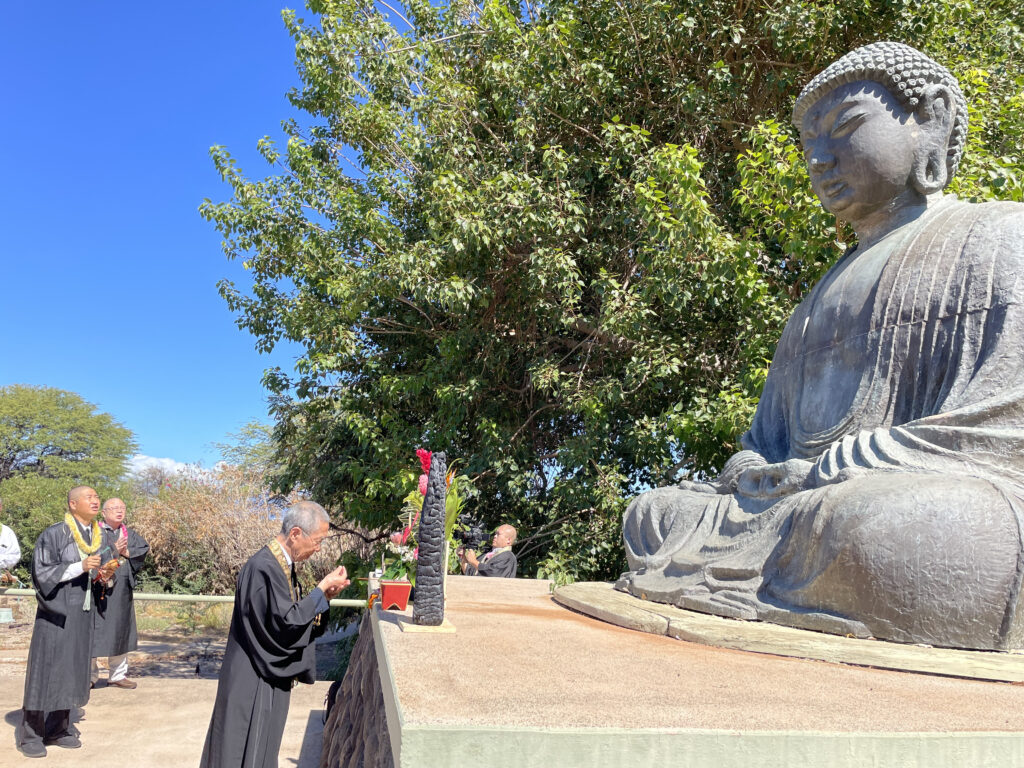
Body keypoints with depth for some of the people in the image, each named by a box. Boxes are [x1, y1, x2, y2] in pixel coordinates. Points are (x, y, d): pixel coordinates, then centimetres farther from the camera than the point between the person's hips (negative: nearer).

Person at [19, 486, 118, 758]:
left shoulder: (99, 536, 8)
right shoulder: (54, 534, -11)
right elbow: (42, 573, -14)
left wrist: (104, 573, -4)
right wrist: (81, 566, -23)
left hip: (83, 611, 6)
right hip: (57, 611, -6)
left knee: (72, 669, 10)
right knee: (46, 670, 0)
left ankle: (58, 729, 20)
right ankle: (30, 735, 11)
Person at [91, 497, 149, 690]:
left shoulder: (130, 534, 16)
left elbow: (144, 550, 3)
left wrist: (126, 552, -10)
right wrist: (114, 549, -15)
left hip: (122, 592, 5)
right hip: (100, 589, -5)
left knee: (120, 631, 9)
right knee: (94, 632, -4)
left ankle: (117, 675, 18)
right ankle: (89, 676, 7)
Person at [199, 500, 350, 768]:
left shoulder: (283, 565, 6)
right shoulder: (263, 567, -24)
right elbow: (286, 622, -26)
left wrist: (325, 595, -2)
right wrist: (322, 588, -18)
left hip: (271, 674, 10)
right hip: (255, 680, -9)